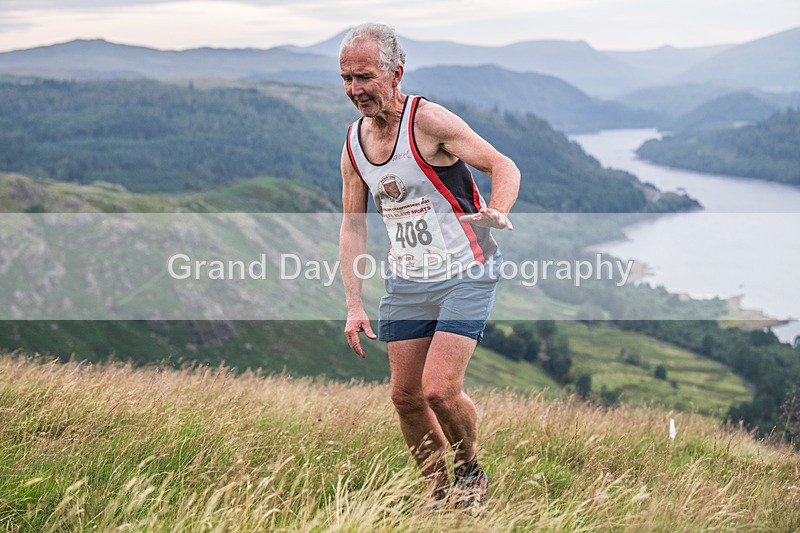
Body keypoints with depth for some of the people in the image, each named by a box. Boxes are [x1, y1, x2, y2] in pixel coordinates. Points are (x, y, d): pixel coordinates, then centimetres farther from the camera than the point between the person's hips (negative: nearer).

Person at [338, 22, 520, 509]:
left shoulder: (429, 121, -15)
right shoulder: (354, 143, 4)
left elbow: (503, 166, -12)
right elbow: (353, 227, 9)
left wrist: (497, 213, -33)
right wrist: (354, 305, 3)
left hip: (465, 274, -6)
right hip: (407, 281, 6)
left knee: (440, 390, -15)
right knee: (406, 395, 3)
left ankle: (472, 472, 13)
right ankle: (442, 495, 21)